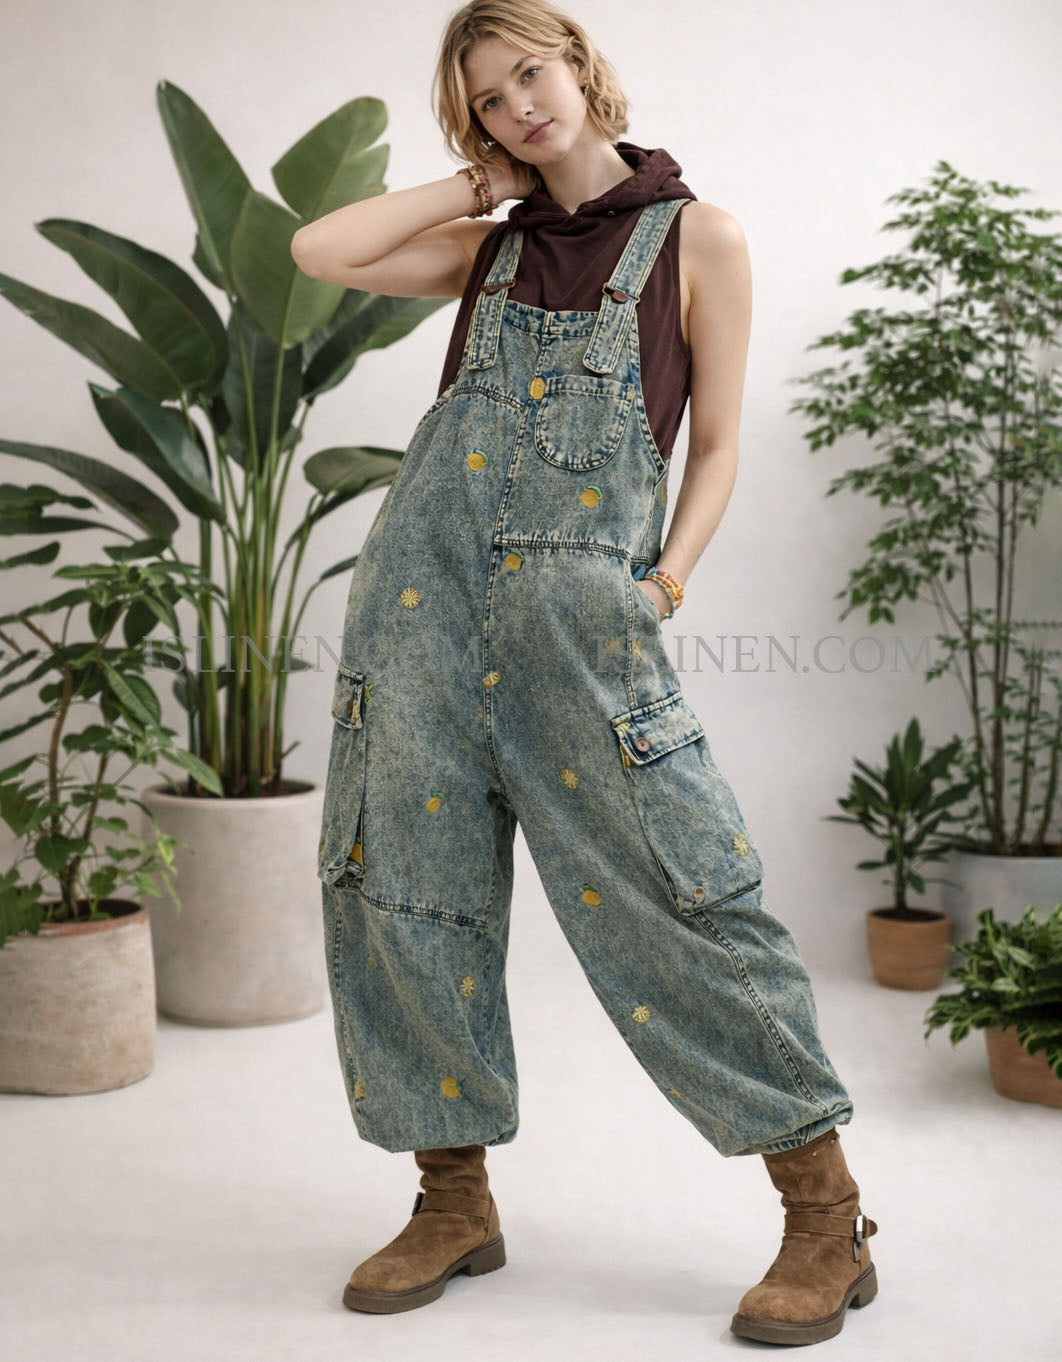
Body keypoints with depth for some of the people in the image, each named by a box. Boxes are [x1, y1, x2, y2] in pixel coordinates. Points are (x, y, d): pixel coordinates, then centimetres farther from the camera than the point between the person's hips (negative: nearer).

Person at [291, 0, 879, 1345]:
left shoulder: (695, 237, 9)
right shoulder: (489, 246, 19)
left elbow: (716, 444, 7)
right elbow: (318, 250, 10)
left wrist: (670, 575, -8)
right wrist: (471, 184, 15)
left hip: (577, 592, -4)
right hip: (423, 577, 5)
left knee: (672, 887, -9)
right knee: (405, 879, 3)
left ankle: (826, 1212, 2)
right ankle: (455, 1201, 17)